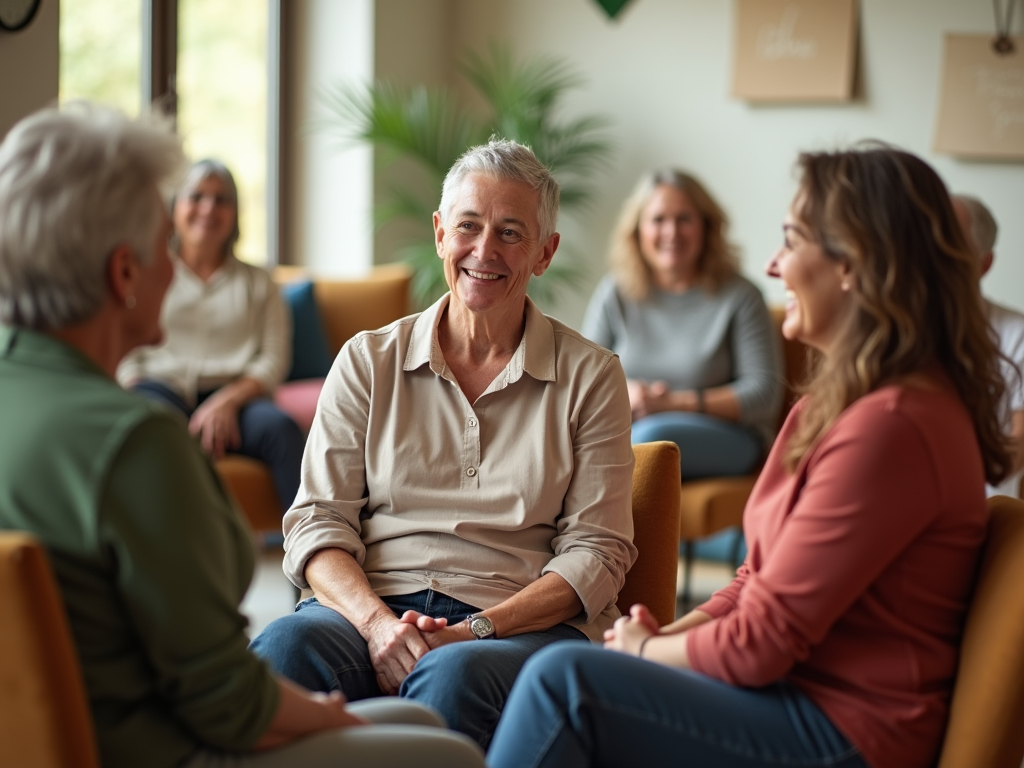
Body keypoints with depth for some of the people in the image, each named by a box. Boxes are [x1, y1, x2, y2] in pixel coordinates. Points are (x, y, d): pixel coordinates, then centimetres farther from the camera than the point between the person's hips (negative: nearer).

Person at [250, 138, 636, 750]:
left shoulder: (590, 376, 9)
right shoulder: (369, 361, 13)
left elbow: (597, 550, 3)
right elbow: (318, 520, 6)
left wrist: (474, 630, -12)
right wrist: (377, 622, -15)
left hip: (525, 623, -1)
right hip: (374, 605, 2)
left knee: (453, 675, -38)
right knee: (286, 647, -33)